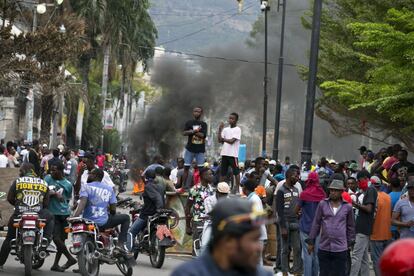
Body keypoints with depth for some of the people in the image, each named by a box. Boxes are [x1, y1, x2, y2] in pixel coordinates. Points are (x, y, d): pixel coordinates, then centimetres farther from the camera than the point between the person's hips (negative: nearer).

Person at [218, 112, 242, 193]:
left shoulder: (237, 130, -3)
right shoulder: (225, 129, 15)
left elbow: (231, 141, -14)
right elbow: (220, 140, 7)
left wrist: (223, 139, -2)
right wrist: (220, 129, -1)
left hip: (233, 154, -6)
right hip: (224, 153, 6)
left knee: (236, 171, -4)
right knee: (223, 172, 7)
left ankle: (237, 188, -2)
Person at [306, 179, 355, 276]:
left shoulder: (347, 207, 2)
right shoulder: (322, 204, 3)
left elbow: (351, 227, 11)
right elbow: (316, 224, 7)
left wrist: (350, 243, 12)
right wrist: (311, 241, 7)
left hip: (340, 249, -1)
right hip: (324, 248, 1)